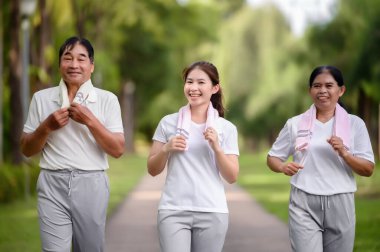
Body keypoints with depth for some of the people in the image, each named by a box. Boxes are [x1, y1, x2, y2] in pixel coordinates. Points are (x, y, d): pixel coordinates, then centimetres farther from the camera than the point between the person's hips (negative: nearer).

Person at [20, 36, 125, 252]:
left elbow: (118, 150, -1)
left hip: (91, 185, 0)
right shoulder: (42, 98, 7)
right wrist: (47, 126, -8)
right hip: (53, 185, 0)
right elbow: (27, 150, 10)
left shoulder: (107, 99, 3)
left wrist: (90, 120, -11)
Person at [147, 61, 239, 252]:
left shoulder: (226, 128, 6)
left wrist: (216, 148, -10)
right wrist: (166, 149, -8)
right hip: (173, 211, -1)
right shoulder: (168, 122, 6)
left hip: (212, 212, 1)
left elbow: (232, 177, 3)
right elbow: (153, 170, 10)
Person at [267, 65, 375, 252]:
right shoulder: (295, 124, 5)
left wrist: (344, 153, -14)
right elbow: (272, 158, 11)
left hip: (340, 204, 1)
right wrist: (283, 167, -11)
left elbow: (368, 170, 3)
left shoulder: (355, 124, 4)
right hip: (304, 203, -1)